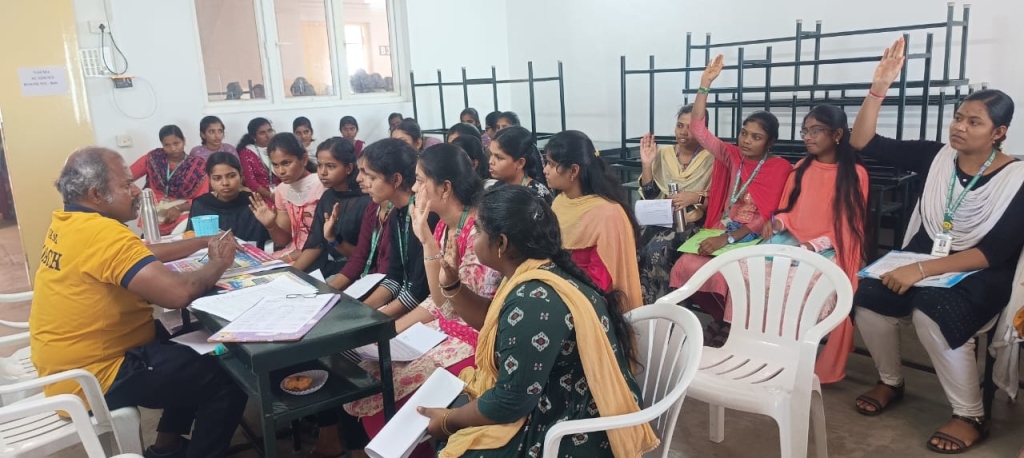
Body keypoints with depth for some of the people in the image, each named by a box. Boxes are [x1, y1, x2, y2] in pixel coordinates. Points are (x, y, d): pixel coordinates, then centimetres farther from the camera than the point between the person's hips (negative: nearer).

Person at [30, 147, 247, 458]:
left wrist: (205, 242, 11)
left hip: (69, 367, 10)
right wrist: (219, 263, -15)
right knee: (228, 378, -7)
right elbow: (179, 293, -34)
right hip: (96, 379, -10)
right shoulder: (104, 233, -27)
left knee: (191, 355, 25)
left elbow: (144, 254, 16)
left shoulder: (68, 223, 5)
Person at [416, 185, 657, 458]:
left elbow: (510, 402, -23)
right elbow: (495, 326, 18)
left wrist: (448, 421, -7)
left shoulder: (531, 301, -28)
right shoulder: (541, 273, 2)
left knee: (438, 435, -3)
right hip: (563, 410, 9)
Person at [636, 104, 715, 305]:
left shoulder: (713, 158, -1)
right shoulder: (663, 154, 11)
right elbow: (650, 196, 8)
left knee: (656, 249, -31)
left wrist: (697, 197, -23)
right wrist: (647, 164, -4)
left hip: (693, 224, -4)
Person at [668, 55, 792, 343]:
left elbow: (766, 216, -12)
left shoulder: (780, 168, -4)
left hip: (753, 239, -4)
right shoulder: (732, 156, 8)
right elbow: (698, 130, 0)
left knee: (722, 275, -33)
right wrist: (705, 85, -7)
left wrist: (729, 239, -22)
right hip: (721, 233, 5)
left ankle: (732, 324, -5)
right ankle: (720, 318, 2)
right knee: (685, 267, -21)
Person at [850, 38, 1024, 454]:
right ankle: (891, 382, 4)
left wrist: (923, 270, -27)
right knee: (868, 297, -25)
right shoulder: (937, 156, 2)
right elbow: (863, 143, -1)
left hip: (980, 275, -4)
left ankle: (972, 416, -13)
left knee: (930, 313, -35)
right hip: (923, 259, 4)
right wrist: (879, 88, -14)